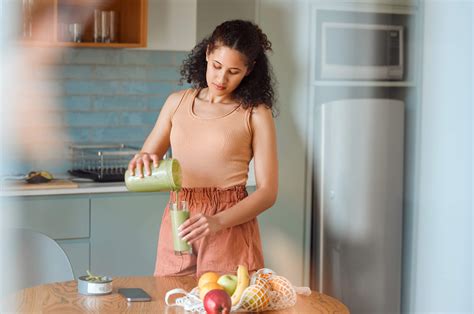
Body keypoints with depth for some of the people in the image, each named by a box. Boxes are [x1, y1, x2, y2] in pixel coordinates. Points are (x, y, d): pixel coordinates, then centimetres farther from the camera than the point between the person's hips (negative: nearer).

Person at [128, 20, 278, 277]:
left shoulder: (255, 114, -3)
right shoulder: (178, 102, 9)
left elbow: (267, 191, -7)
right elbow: (146, 156, 14)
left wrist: (218, 221, -21)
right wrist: (142, 161, -11)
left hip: (230, 228, -3)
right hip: (177, 227, 3)